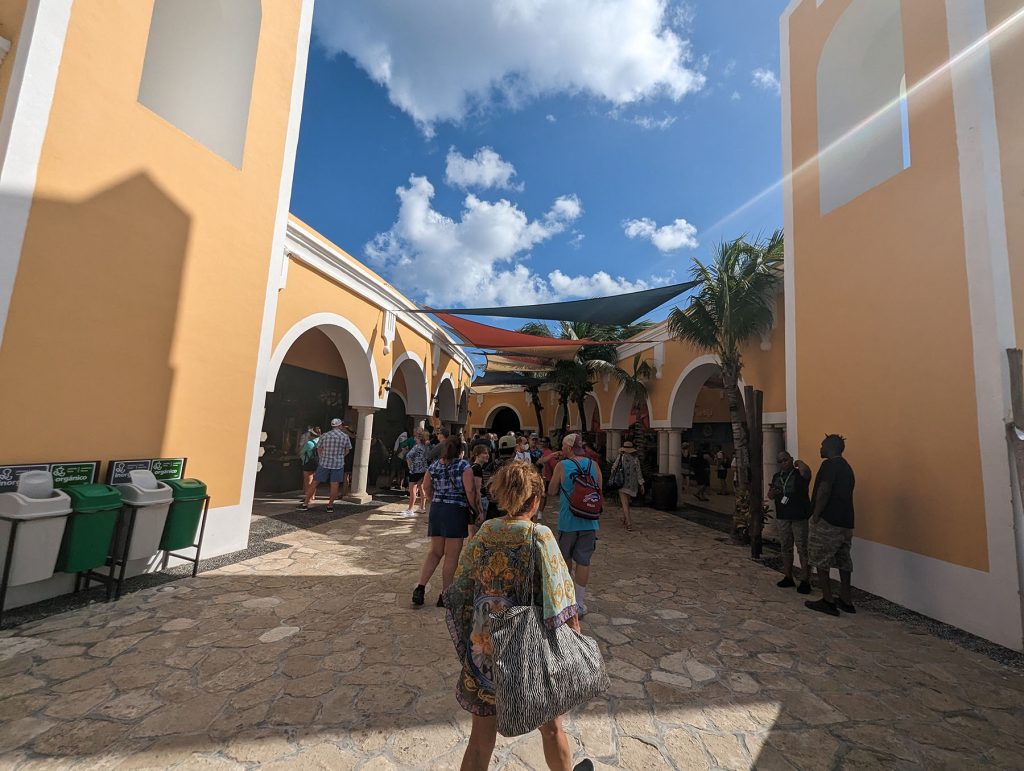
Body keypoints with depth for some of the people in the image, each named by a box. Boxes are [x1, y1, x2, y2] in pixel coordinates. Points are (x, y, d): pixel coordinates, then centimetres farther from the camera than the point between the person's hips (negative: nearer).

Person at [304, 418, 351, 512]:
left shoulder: (325, 436, -2)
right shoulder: (345, 436, -3)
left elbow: (319, 449, 7)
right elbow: (347, 451, 8)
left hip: (324, 463, 1)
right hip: (338, 464, -1)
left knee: (314, 483, 10)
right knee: (335, 485, 5)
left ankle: (305, 503, 16)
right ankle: (330, 505, 8)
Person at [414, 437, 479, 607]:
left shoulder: (435, 465, 6)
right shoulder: (463, 465, -10)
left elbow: (426, 488, 11)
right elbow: (470, 490, -17)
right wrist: (476, 509, -6)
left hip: (436, 509, 5)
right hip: (457, 510, -5)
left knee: (435, 552, 19)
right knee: (451, 556, 6)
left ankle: (420, 587, 13)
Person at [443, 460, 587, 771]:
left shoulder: (481, 537, -8)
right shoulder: (540, 538, -20)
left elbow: (460, 593, 1)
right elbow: (562, 605, -17)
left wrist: (468, 645, 14)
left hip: (483, 649, 3)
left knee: (481, 737, 21)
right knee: (551, 727, 26)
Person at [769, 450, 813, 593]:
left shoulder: (799, 473, -8)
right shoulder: (777, 476, 11)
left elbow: (806, 471, -33)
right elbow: (770, 495, 18)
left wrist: (799, 463, -12)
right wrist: (772, 492, -6)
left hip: (800, 517, -6)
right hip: (782, 517, 7)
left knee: (803, 549, -1)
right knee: (786, 548, 14)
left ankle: (806, 581, 9)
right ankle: (788, 577, 26)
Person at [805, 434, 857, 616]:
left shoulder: (829, 464, -14)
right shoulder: (846, 467, 15)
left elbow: (824, 492, -22)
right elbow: (843, 493, 17)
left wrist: (816, 515, -14)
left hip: (828, 521, -9)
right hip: (846, 522, 9)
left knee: (820, 560, 1)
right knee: (843, 560, 15)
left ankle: (828, 601, 6)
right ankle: (845, 600, 23)